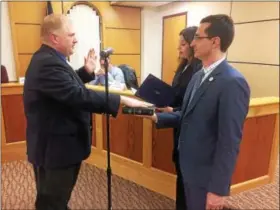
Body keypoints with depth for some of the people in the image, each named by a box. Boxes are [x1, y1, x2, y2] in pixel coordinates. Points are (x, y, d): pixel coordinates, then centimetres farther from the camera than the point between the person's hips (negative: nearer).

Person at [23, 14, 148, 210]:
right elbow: (78, 95, -34)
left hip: (59, 143, 10)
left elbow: (68, 87, 17)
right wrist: (121, 100, -31)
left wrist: (86, 71, 3)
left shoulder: (48, 59, 9)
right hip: (54, 147, -10)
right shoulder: (48, 63, -26)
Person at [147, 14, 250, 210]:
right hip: (189, 166, 8)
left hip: (207, 174, -8)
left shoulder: (233, 82, -24)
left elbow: (230, 142, -24)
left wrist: (218, 189, -19)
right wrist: (157, 117, -2)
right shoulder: (199, 75, 5)